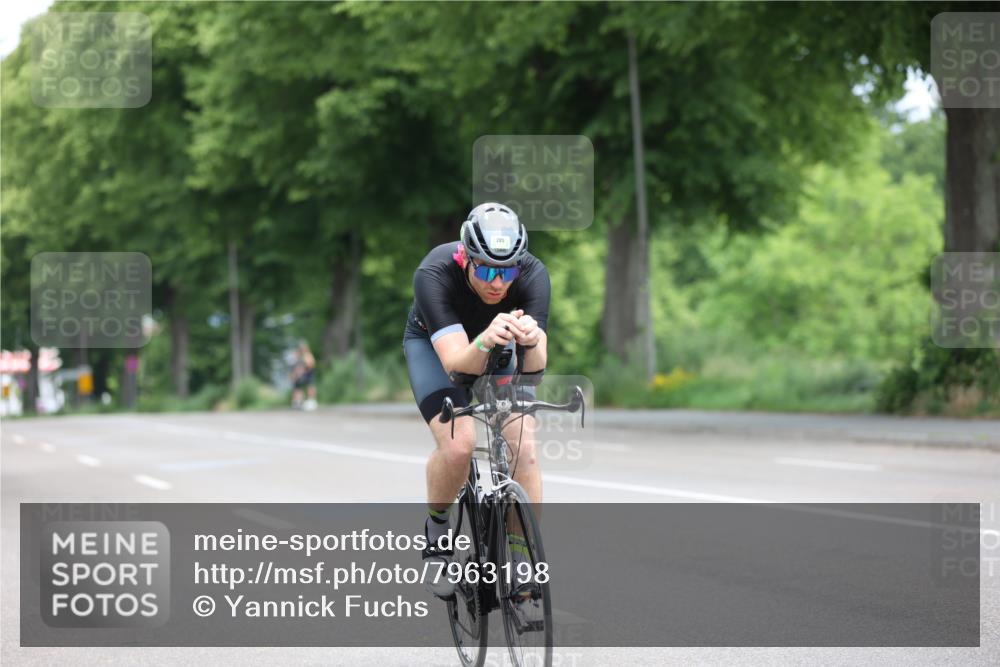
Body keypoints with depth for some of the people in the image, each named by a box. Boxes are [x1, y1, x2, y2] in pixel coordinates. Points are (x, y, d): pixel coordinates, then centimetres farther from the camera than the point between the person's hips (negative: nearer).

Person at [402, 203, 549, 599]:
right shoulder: (434, 274, -37)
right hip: (434, 345, -2)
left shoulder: (533, 274, -31)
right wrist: (485, 341, -64)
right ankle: (436, 530, 1)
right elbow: (457, 362, -43)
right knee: (457, 443, -27)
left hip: (496, 350, 2)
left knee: (523, 446, -19)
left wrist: (531, 341, -59)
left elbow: (535, 366, -36)